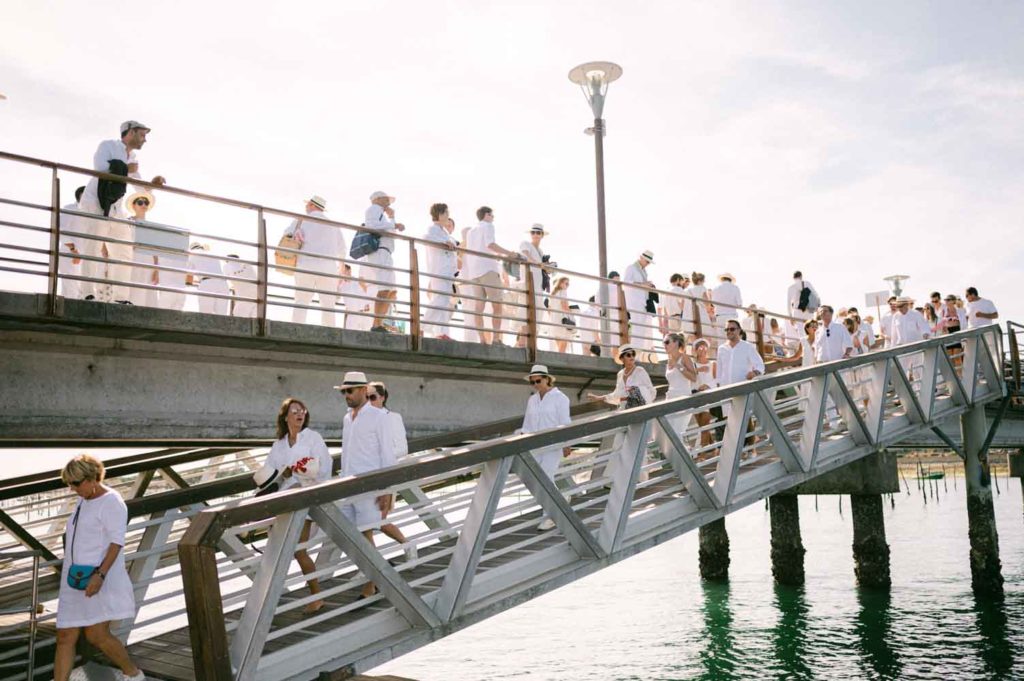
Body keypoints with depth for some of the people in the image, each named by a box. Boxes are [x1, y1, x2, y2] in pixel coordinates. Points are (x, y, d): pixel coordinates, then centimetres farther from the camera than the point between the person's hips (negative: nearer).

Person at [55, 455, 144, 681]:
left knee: (97, 636, -11)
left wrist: (100, 575, -29)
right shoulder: (84, 501, 15)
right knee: (65, 637, 5)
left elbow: (117, 542, -20)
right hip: (78, 581, 9)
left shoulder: (111, 502, -13)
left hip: (99, 579, -9)